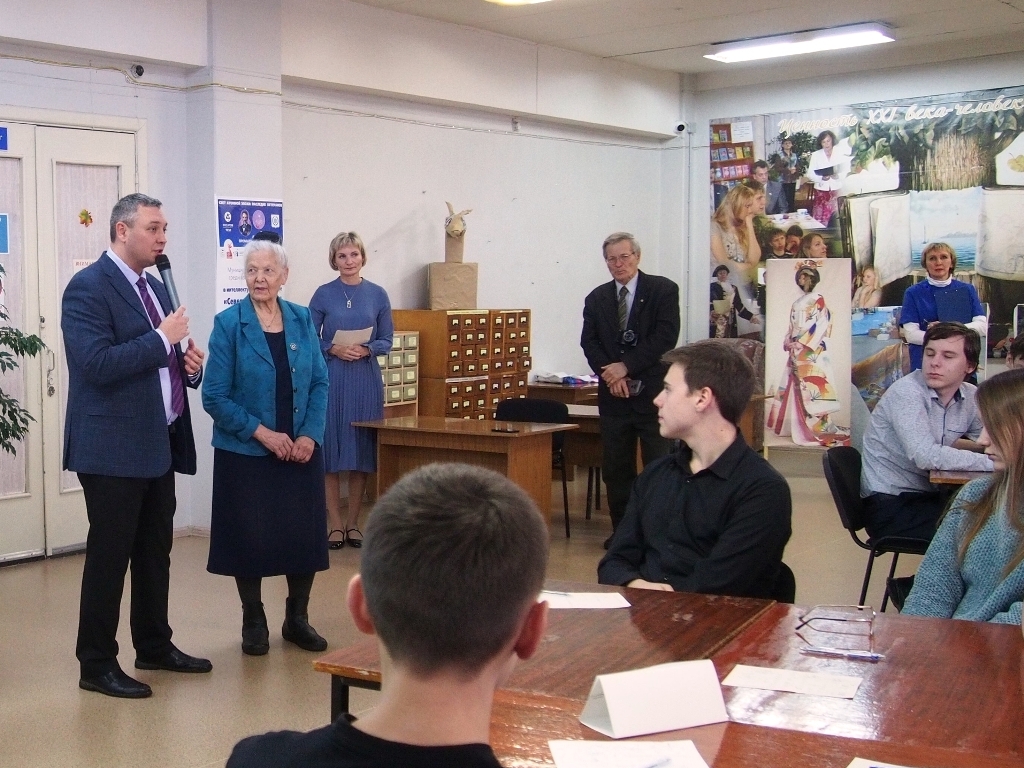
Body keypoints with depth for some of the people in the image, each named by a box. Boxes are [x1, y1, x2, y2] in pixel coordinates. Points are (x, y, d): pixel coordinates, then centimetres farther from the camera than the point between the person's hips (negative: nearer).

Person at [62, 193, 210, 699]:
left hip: (159, 444, 8)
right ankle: (96, 665, 10)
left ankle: (154, 646, 29)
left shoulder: (155, 288, 15)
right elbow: (98, 364, -23)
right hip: (113, 447, -8)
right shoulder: (87, 288, -12)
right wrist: (163, 338, -19)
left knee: (155, 552, 16)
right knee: (108, 556, 0)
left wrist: (189, 366, 2)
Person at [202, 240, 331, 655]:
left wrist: (310, 435, -9)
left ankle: (297, 618, 25)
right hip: (246, 452, -3)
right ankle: (253, 621, 24)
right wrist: (262, 432, -16)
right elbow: (215, 396, -9)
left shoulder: (301, 320, 3)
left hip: (300, 450, 3)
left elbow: (319, 383, 4)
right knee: (250, 537, 5)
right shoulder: (229, 323, -8)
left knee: (304, 535, 6)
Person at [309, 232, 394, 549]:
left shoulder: (377, 294, 6)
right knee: (331, 451, 1)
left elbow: (386, 340, 6)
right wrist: (334, 349, -15)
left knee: (362, 452, 5)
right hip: (330, 378, -1)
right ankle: (335, 523, 10)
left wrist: (366, 349, -13)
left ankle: (353, 522, 17)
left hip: (366, 378, 1)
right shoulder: (323, 295, 2)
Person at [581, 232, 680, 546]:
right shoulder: (596, 298, 12)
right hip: (614, 394, 4)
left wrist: (626, 367, -14)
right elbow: (589, 342, 6)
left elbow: (665, 337, -11)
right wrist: (609, 372, -12)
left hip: (653, 393, -4)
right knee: (615, 467, 6)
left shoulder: (663, 290, -1)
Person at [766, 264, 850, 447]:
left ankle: (817, 426, -12)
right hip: (796, 351, 7)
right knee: (795, 387, 6)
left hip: (811, 351, -7)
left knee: (811, 388, -12)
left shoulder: (818, 300, -1)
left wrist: (802, 343, -16)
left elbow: (820, 325, -10)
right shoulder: (797, 303, 20)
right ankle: (796, 425, 10)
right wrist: (788, 342, 3)